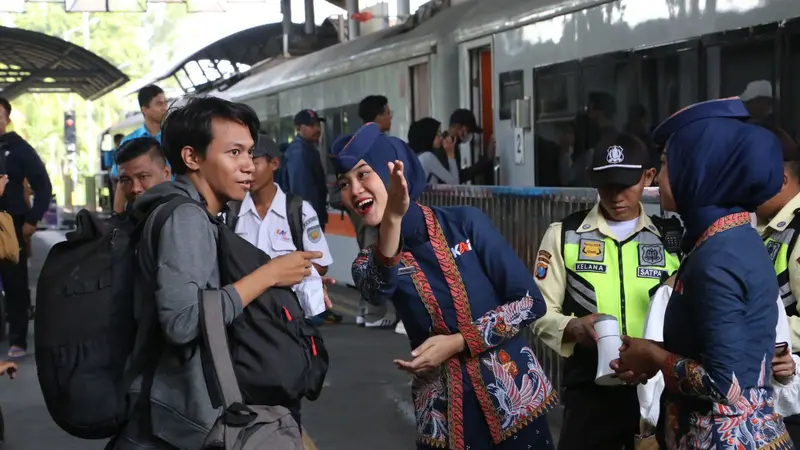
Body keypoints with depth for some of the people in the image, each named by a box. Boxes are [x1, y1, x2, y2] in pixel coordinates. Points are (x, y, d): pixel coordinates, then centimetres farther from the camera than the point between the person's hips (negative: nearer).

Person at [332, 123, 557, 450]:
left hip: (512, 399, -1)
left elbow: (530, 302, -7)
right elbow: (378, 291, -25)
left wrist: (457, 343, -15)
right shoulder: (369, 263, -1)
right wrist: (392, 218, -41)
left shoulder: (465, 223, -6)